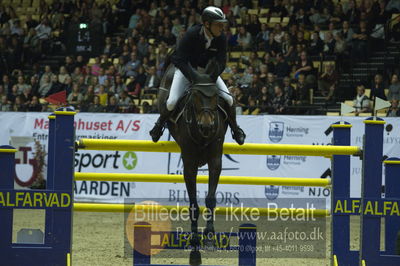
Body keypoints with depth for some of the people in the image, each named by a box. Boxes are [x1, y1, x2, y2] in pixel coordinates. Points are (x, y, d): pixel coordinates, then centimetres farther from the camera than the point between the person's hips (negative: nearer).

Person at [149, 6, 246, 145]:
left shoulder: (221, 38, -18)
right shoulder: (191, 34, -30)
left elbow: (221, 62, -17)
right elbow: (179, 59, -30)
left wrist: (212, 77, -36)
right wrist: (194, 76, -42)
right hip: (186, 69, -3)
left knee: (229, 99, -10)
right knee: (172, 102, -19)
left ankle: (235, 129, 16)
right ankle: (159, 125, 13)